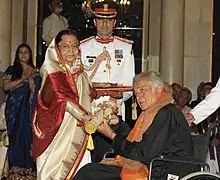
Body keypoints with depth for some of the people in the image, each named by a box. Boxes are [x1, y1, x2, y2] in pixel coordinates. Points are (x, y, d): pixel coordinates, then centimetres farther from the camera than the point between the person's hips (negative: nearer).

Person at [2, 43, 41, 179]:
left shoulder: (35, 71, 10)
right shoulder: (11, 70, 10)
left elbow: (35, 90, 2)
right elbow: (6, 87, -4)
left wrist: (30, 77, -9)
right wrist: (22, 79, -7)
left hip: (28, 108, 0)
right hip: (14, 107, 0)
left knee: (27, 135, -4)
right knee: (15, 137, -2)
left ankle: (28, 169, 1)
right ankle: (15, 169, 2)